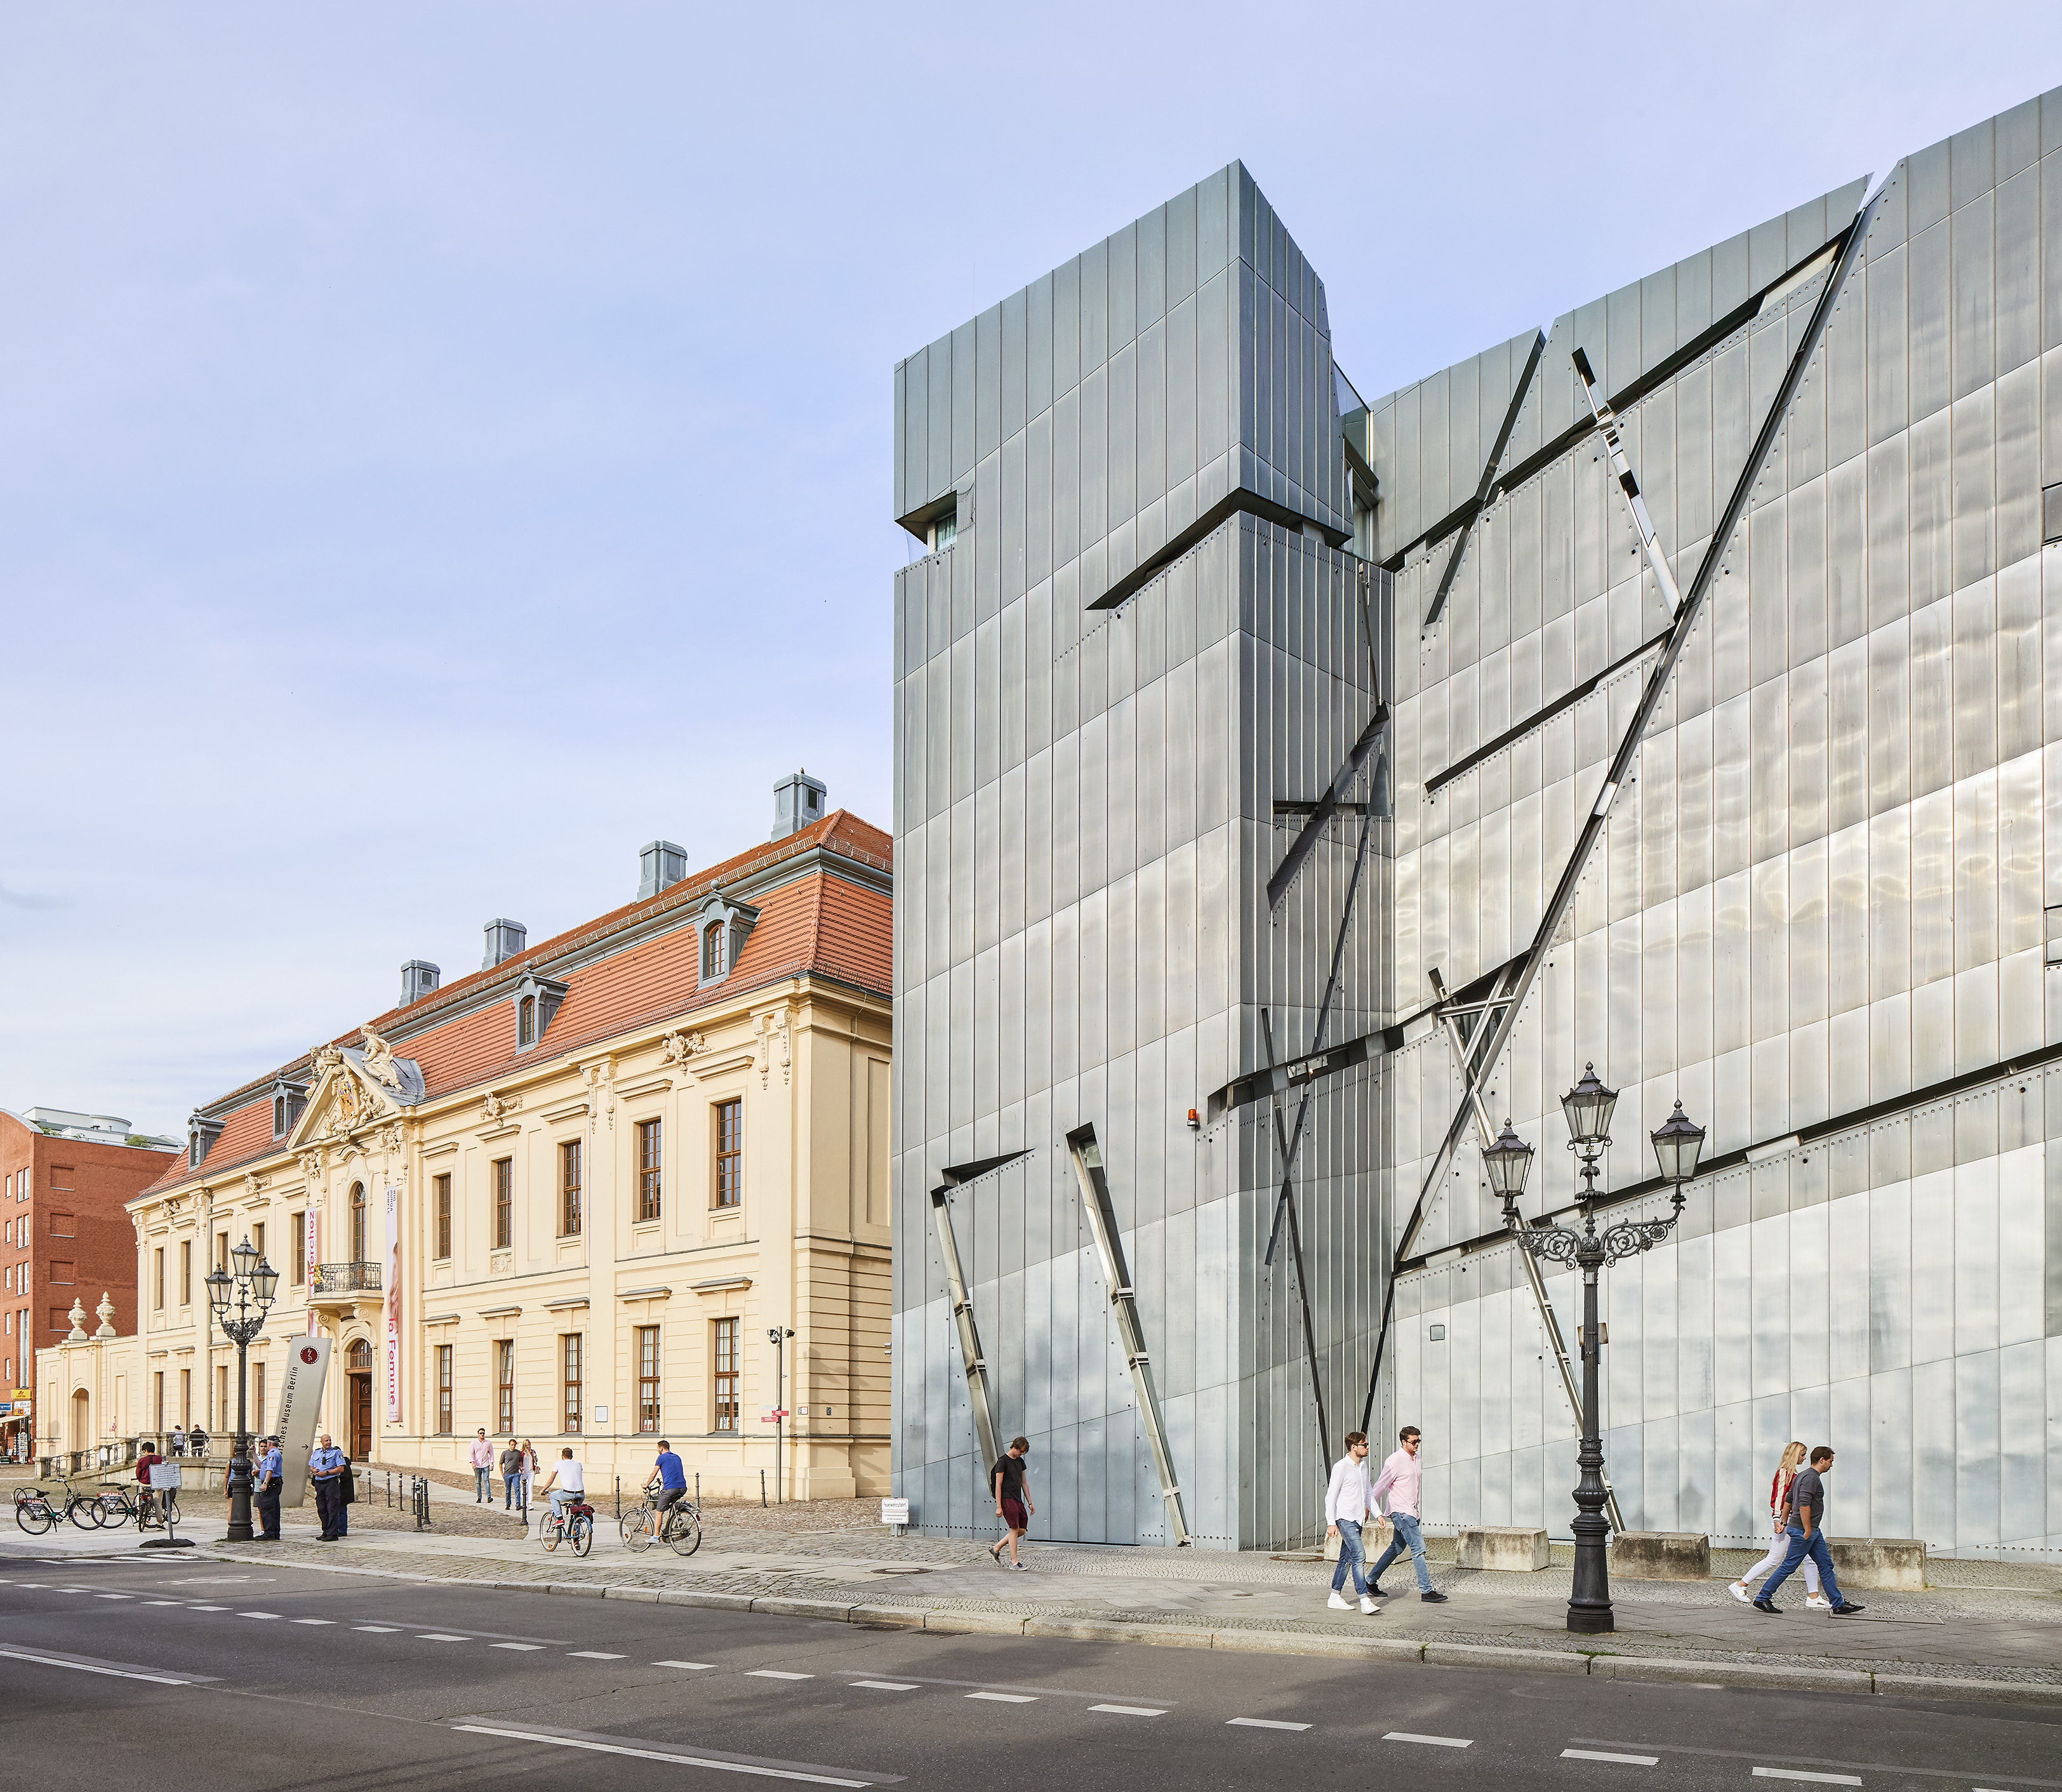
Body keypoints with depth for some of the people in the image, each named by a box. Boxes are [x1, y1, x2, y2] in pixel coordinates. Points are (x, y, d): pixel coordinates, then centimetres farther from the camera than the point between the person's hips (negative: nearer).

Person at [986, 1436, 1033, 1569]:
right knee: (1015, 1529, -12)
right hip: (1007, 1499, -8)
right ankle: (1014, 1562, -5)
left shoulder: (1020, 1461, 16)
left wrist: (1030, 1503, 19)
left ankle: (996, 1550, 16)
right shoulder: (1002, 1461, -8)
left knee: (1022, 1530, 3)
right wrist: (998, 1507, -14)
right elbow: (998, 1486, -10)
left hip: (1018, 1500, 8)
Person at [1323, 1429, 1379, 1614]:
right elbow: (1331, 1496, -11)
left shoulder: (1363, 1465, 13)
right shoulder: (1341, 1467, -11)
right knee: (1359, 1556, -17)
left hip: (1358, 1519, 8)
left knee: (1346, 1559, 11)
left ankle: (1335, 1597, 19)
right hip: (1345, 1518, -8)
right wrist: (1331, 1523, -15)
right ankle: (1365, 1600, -20)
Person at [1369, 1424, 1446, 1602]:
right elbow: (1380, 1487, -9)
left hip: (1411, 1512, 9)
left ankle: (1371, 1580, 27)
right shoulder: (1395, 1462, -14)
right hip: (1401, 1512, -9)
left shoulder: (1417, 1460, 11)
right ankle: (1426, 1591, -11)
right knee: (1418, 1548, -13)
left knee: (1396, 1548, 15)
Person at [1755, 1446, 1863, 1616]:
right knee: (1789, 1567, -4)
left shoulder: (1802, 1475, 16)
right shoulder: (1811, 1477, -16)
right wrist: (1807, 1530, -24)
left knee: (1826, 1565, 8)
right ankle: (1762, 1600, 2)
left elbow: (1788, 1501, 22)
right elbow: (1804, 1504, -26)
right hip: (1803, 1530, -11)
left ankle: (1839, 1605, 9)